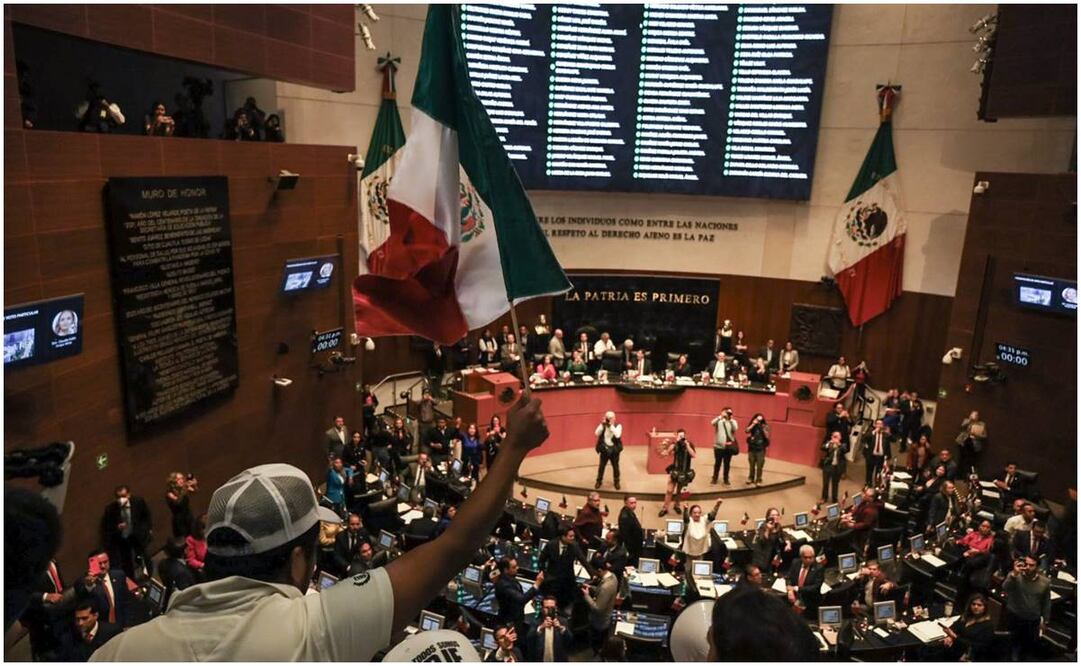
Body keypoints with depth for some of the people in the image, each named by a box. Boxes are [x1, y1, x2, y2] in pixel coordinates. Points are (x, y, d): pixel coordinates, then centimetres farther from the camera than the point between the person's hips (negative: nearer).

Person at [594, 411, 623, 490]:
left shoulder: (618, 426, -10)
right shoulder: (603, 425, -4)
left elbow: (617, 435, -28)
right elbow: (596, 434, -16)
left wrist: (611, 425, -29)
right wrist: (602, 424, -23)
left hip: (614, 450, -1)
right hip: (604, 449, 1)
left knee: (615, 466, 12)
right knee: (601, 466, 11)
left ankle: (616, 481, 30)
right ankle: (599, 481, 29)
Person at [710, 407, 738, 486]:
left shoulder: (733, 422, 5)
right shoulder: (719, 421, -1)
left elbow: (735, 429, -14)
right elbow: (712, 423, -22)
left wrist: (731, 419, -17)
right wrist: (721, 416, -23)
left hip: (729, 446, 2)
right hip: (719, 446, -2)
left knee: (727, 464, 9)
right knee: (717, 463, 8)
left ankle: (726, 479, 22)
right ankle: (714, 478, 20)